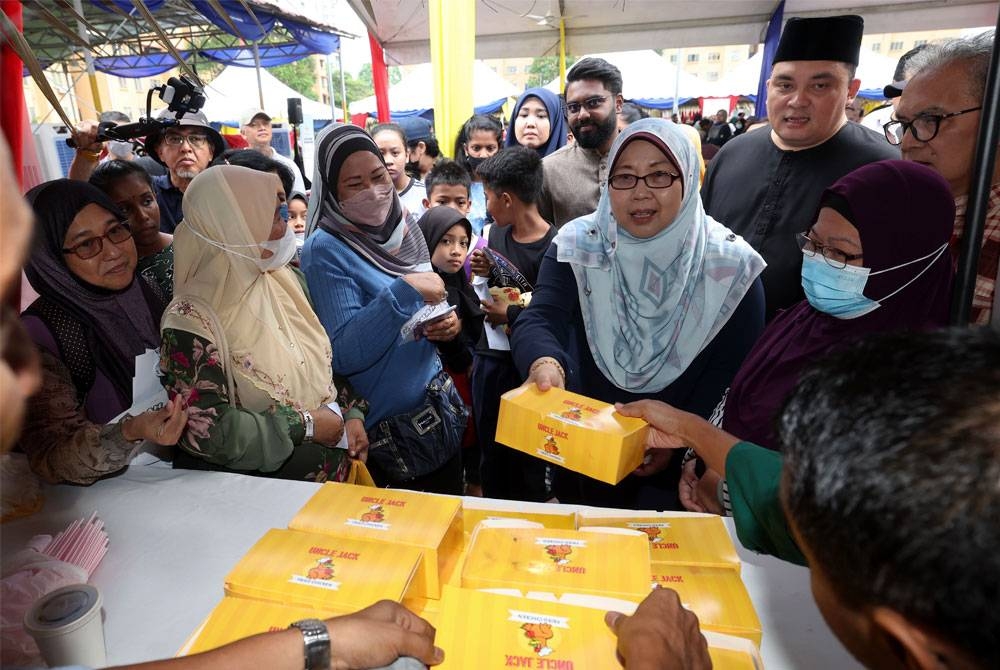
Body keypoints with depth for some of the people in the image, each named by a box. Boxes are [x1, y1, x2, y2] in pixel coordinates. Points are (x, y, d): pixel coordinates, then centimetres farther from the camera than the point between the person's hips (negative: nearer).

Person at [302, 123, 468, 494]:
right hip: (390, 432, -6)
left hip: (438, 409, 7)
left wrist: (446, 322, -6)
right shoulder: (325, 251, -17)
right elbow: (344, 355, -26)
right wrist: (404, 291, -31)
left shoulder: (402, 230, 2)